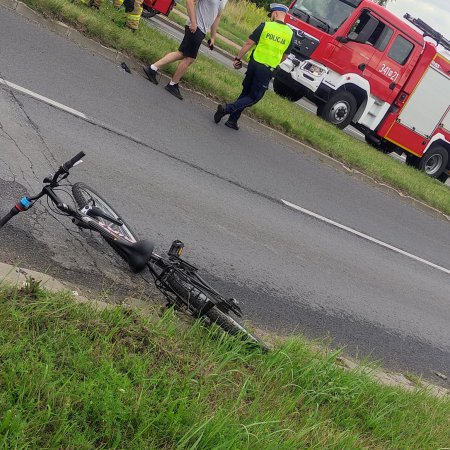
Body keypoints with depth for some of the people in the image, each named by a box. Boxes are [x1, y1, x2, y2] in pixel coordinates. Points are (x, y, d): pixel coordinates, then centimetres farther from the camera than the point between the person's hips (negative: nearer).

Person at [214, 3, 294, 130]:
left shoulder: (265, 26, -6)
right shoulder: (290, 34, -2)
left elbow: (248, 44, -7)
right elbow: (284, 56, 8)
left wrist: (238, 59, 2)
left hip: (254, 64, 1)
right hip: (267, 70, -1)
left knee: (246, 92, 19)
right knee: (254, 97, 9)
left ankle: (233, 120, 16)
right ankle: (228, 108, -9)